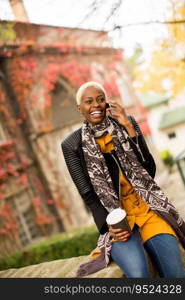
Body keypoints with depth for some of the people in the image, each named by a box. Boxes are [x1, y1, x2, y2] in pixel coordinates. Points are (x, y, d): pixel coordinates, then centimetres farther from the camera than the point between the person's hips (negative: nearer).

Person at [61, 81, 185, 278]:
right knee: (137, 273, -33)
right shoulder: (72, 145, 2)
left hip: (149, 210, 2)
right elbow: (88, 195, 3)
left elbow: (149, 171, -2)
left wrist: (129, 128, -8)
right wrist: (109, 226, -13)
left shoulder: (127, 124, 7)